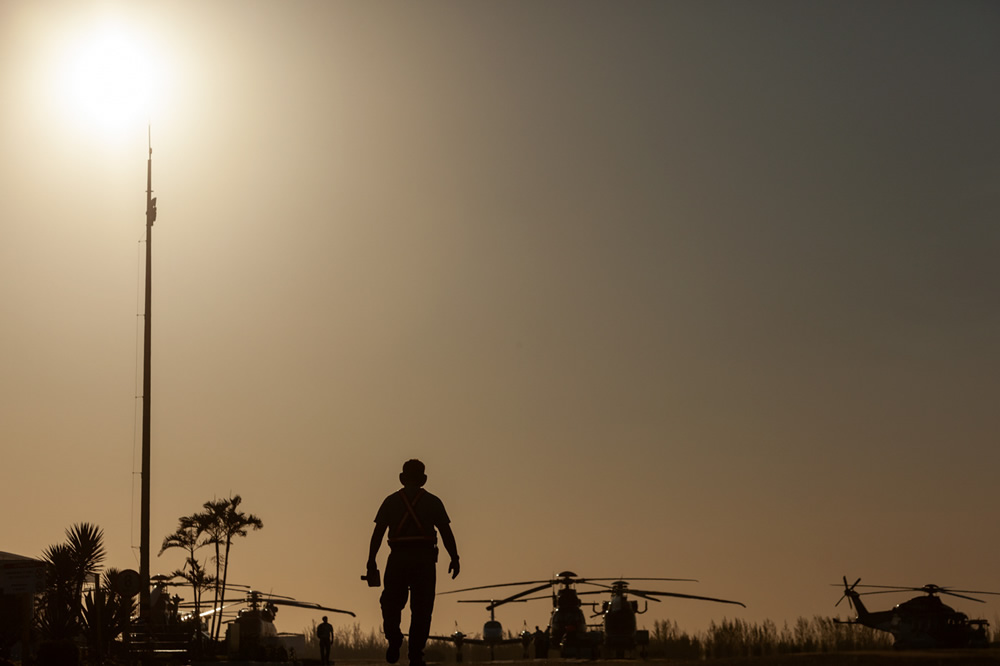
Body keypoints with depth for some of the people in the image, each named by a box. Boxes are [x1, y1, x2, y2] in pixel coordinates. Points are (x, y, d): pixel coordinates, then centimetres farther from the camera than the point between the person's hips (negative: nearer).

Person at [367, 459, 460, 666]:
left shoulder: (391, 501, 11)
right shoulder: (432, 501, 10)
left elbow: (377, 533, 4)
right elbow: (446, 532, 2)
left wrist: (371, 562, 3)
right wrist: (454, 558, 4)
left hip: (398, 558, 1)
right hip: (424, 558, 0)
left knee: (391, 603, 14)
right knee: (421, 608, 4)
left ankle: (394, 639, -9)